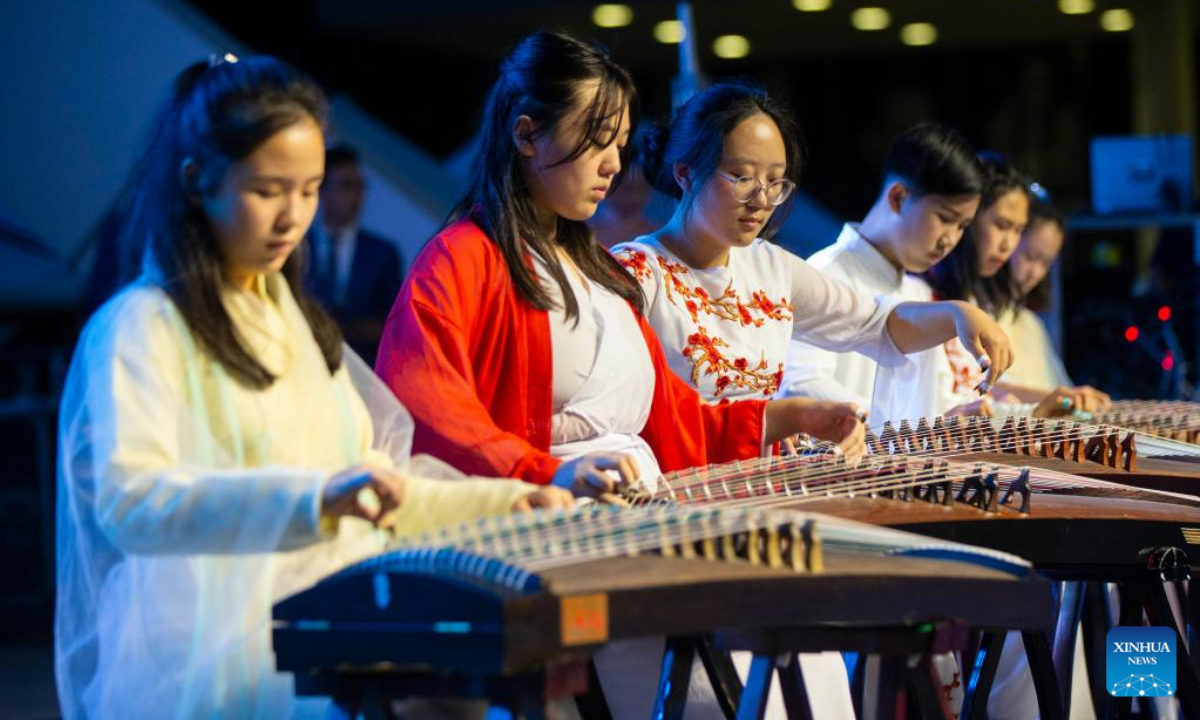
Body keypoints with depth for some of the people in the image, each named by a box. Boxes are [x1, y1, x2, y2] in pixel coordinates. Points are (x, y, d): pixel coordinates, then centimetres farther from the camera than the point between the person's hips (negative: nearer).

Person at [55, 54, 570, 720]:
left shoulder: (296, 317, 20)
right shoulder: (140, 327, -5)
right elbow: (129, 502, -22)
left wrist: (505, 504, 11)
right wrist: (315, 495, -34)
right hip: (223, 658, -8)